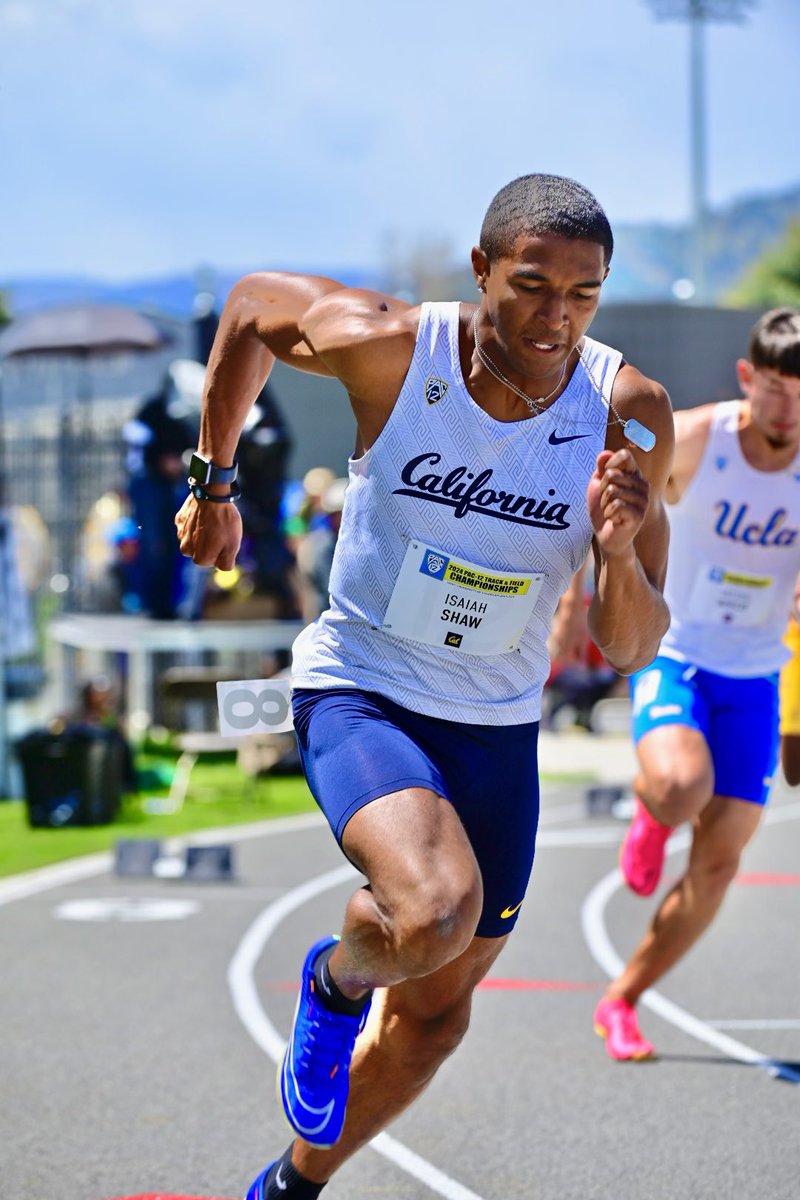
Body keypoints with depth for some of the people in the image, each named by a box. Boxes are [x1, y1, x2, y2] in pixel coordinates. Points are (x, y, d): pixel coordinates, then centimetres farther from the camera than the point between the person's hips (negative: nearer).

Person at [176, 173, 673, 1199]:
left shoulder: (627, 415, -15)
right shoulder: (389, 347, -20)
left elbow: (628, 650, -10)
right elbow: (252, 305, 3)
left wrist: (620, 553, -31)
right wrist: (214, 481, 8)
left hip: (496, 727, 4)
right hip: (360, 691, -4)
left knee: (434, 1015, 15)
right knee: (439, 911, -33)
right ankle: (335, 982, 3)